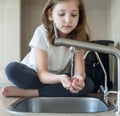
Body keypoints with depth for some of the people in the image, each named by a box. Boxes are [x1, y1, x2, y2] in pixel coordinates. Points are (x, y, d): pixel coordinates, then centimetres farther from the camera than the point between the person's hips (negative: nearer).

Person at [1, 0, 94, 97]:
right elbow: (42, 74, -27)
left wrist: (78, 78, -47)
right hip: (33, 75, -3)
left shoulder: (78, 37, -14)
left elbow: (80, 70, -22)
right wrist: (60, 78, -48)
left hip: (57, 77, 3)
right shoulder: (42, 33, -23)